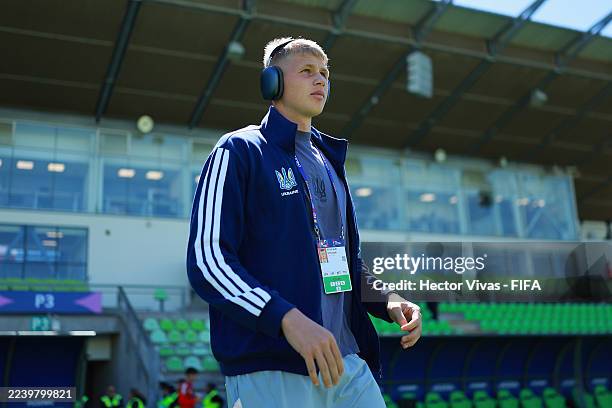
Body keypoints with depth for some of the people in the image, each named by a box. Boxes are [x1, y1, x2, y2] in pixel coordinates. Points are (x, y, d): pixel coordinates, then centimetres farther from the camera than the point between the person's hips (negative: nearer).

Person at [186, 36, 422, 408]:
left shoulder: (329, 162, 22)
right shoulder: (239, 150, -1)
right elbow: (207, 259, -11)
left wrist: (387, 301, 7)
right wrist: (288, 318, -23)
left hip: (346, 361, 7)